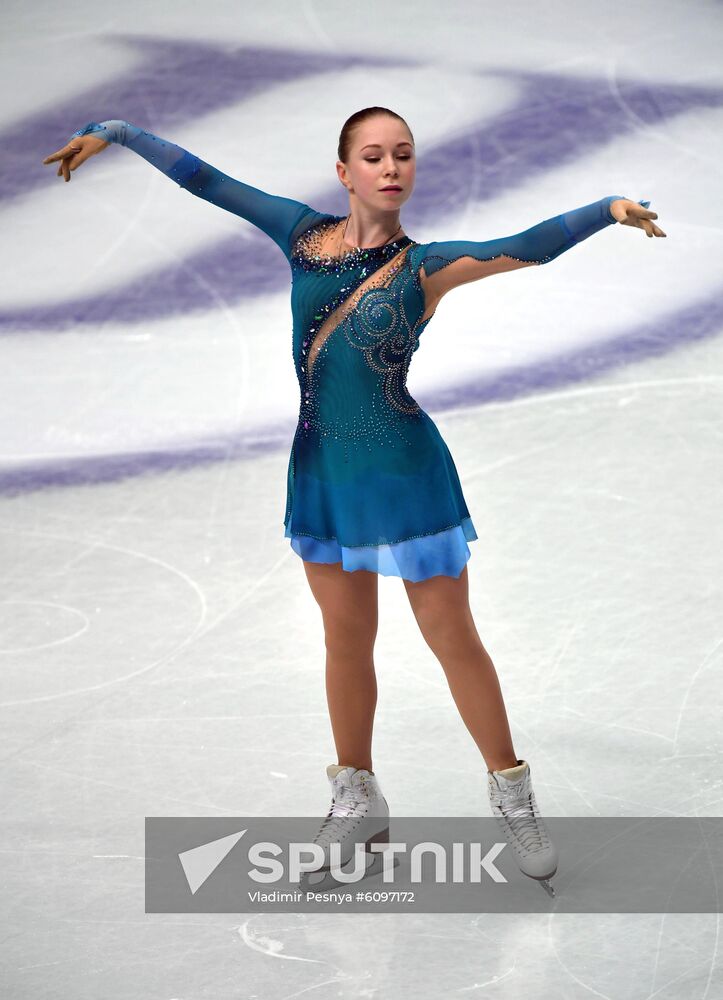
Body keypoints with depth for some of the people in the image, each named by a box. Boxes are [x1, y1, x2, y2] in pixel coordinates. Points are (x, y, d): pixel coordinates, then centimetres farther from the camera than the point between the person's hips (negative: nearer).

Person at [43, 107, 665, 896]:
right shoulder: (305, 236, 1)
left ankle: (512, 797, 15)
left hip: (405, 474, -3)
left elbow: (529, 246, -23)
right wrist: (114, 133, 11)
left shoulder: (426, 267, -9)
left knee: (453, 638, 2)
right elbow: (205, 181, 6)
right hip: (322, 472, 3)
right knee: (346, 639, 13)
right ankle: (357, 802, 26)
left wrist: (610, 208, -39)